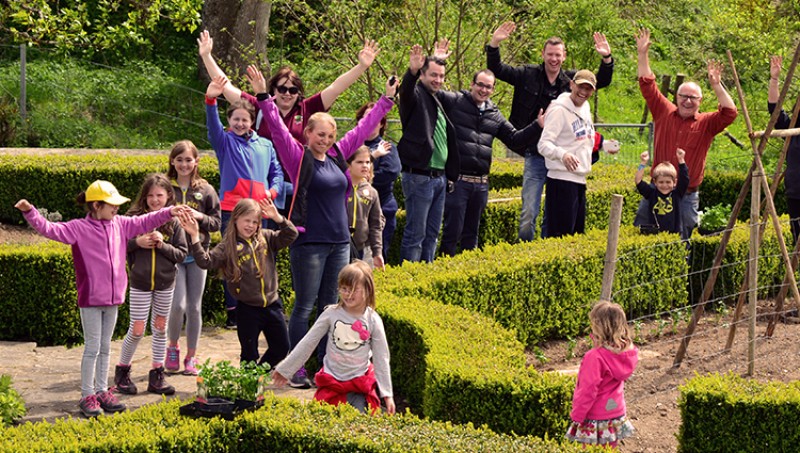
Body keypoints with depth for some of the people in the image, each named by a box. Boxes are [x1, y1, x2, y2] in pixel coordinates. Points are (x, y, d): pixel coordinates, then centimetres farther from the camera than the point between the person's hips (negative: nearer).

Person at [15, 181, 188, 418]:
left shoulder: (120, 224, 6)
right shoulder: (79, 228, -12)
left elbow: (144, 222, 16)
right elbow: (50, 229, -21)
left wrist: (169, 212, 14)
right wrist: (30, 212, -34)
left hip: (112, 299, 6)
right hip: (90, 299, -6)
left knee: (105, 347, 14)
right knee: (92, 347, -2)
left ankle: (102, 391, 23)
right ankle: (87, 396, 7)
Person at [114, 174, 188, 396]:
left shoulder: (173, 222, -3)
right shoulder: (134, 218, -7)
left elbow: (182, 253, -4)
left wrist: (163, 245, -18)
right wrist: (137, 242, -19)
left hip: (165, 283, 2)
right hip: (140, 283, -2)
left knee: (160, 327, 10)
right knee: (137, 330, 1)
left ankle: (157, 376, 20)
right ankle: (122, 372, 19)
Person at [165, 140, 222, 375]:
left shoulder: (205, 190, 5)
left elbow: (217, 221, 7)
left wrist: (199, 217, -12)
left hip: (197, 252, 2)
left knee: (194, 307, 5)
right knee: (178, 304, -11)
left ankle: (191, 357, 17)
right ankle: (172, 348, 15)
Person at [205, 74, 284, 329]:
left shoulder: (265, 145, 16)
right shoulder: (225, 141, 4)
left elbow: (277, 172, 21)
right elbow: (213, 126, -15)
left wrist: (273, 190, 0)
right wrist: (211, 100, -34)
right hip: (231, 208, -3)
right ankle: (233, 312, 1)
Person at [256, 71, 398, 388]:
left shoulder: (337, 155, 11)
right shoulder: (298, 157, -4)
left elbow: (363, 129, 20)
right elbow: (278, 128, -15)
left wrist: (386, 100, 27)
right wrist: (263, 98, -25)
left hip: (340, 243, 6)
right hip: (309, 243, -6)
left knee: (330, 307, 12)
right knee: (304, 308, -1)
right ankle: (296, 371, 4)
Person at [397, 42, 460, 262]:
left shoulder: (436, 101, 17)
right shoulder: (416, 96, -8)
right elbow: (406, 90, -34)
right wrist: (412, 70, -51)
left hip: (439, 177, 9)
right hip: (419, 176, -9)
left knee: (432, 234, 13)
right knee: (415, 234, -5)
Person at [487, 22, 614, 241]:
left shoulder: (571, 80, 8)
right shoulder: (528, 75, 3)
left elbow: (602, 81, 10)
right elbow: (496, 70, 2)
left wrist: (607, 59, -8)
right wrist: (495, 44, -13)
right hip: (536, 155, -2)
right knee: (528, 214, -7)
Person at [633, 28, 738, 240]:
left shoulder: (706, 123, 3)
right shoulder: (664, 112, 5)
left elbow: (729, 113, -13)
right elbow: (647, 85, 5)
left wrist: (716, 86, -22)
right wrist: (643, 54, -1)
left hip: (687, 196, -1)